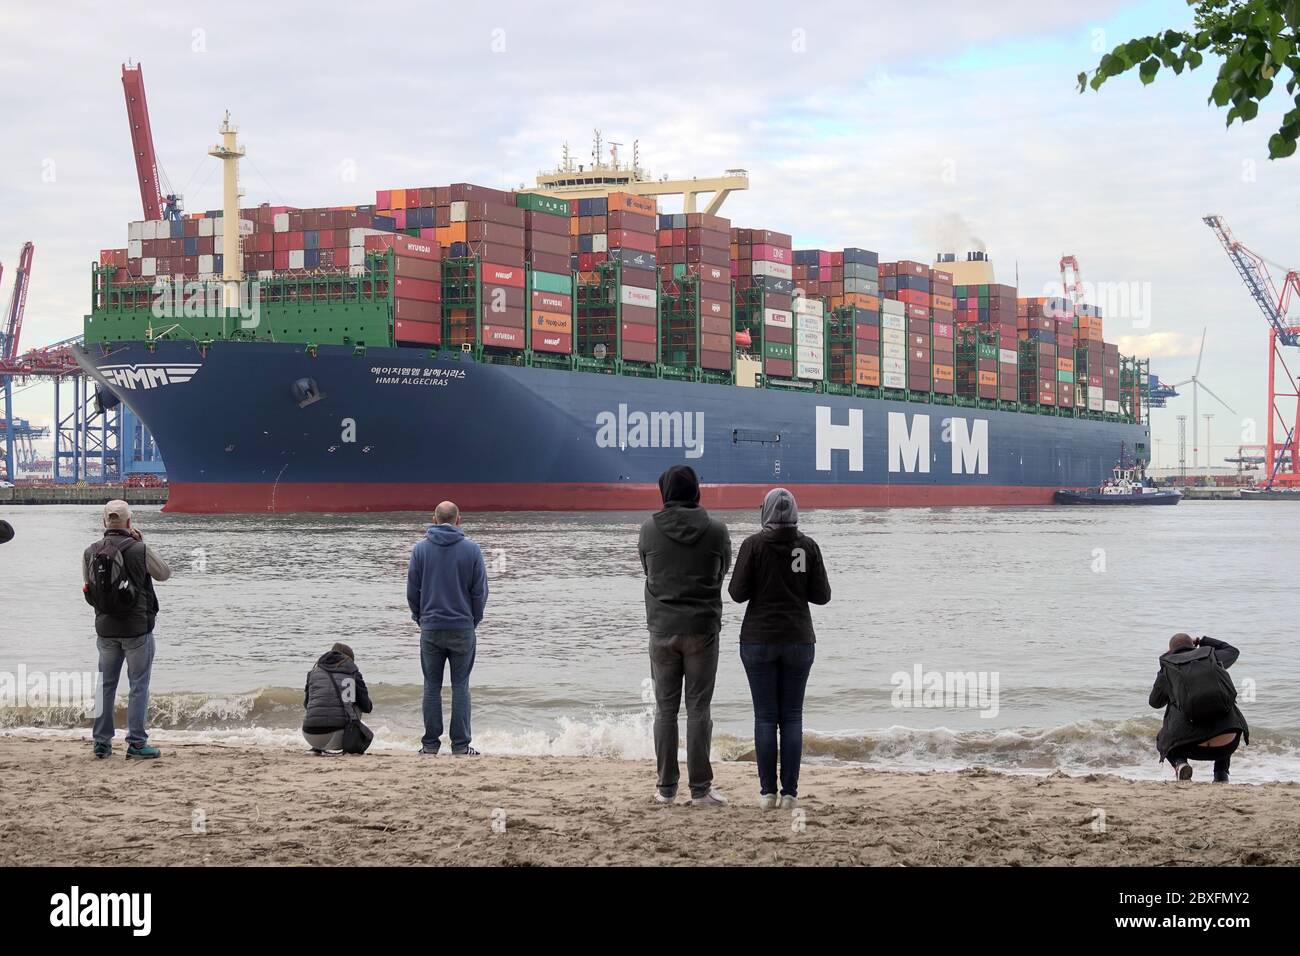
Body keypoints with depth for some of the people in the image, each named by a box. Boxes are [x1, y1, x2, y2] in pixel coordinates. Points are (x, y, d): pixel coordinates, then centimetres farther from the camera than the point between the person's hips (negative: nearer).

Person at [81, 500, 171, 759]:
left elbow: (89, 586, 9)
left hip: (105, 628, 4)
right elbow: (164, 573, 2)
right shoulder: (140, 551, -14)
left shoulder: (90, 553, -2)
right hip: (137, 629, -4)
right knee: (139, 686, 4)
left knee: (105, 684, 14)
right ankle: (136, 743, 2)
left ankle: (102, 742, 16)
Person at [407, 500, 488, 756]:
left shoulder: (420, 549, -1)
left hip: (430, 628, 1)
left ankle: (430, 744, 7)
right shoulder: (472, 550, -3)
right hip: (463, 628, -1)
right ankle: (460, 745, 0)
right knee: (460, 686, 2)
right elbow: (480, 591, 0)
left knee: (432, 686, 7)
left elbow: (412, 591, 3)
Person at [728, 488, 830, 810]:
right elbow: (821, 595, 1)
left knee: (765, 717, 3)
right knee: (792, 717, 6)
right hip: (799, 639, 1)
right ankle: (790, 792, 2)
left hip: (759, 640, -1)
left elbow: (737, 593, -7)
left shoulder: (753, 545, -7)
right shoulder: (808, 546, -1)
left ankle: (767, 792, 1)